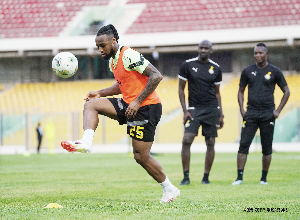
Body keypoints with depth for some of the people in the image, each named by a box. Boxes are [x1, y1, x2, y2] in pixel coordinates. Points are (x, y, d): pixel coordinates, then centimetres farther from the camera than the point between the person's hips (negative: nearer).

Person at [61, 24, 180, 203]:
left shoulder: (129, 56, -17)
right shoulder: (113, 61, 12)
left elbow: (156, 76, -23)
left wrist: (138, 101, -23)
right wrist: (100, 93, 13)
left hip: (147, 108, -9)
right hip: (129, 106, 9)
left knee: (141, 156, -6)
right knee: (91, 104, -1)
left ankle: (170, 189, 8)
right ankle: (86, 143, -17)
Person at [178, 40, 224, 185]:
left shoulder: (215, 68, 7)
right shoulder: (188, 65, 1)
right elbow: (181, 89, 4)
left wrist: (221, 114, 10)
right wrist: (185, 111, -5)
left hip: (211, 109, 2)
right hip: (194, 108, -2)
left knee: (210, 143, 1)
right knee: (187, 140, -14)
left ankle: (206, 177, 10)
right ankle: (186, 177, -9)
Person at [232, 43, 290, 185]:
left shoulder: (274, 71, 2)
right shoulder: (247, 71, 7)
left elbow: (286, 92, 9)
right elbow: (241, 91, 17)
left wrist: (278, 110, 0)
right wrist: (242, 109, 3)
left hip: (268, 114, -1)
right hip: (251, 113, 1)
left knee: (267, 148, 2)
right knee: (244, 145, -8)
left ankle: (264, 178, 11)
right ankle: (239, 177, -8)